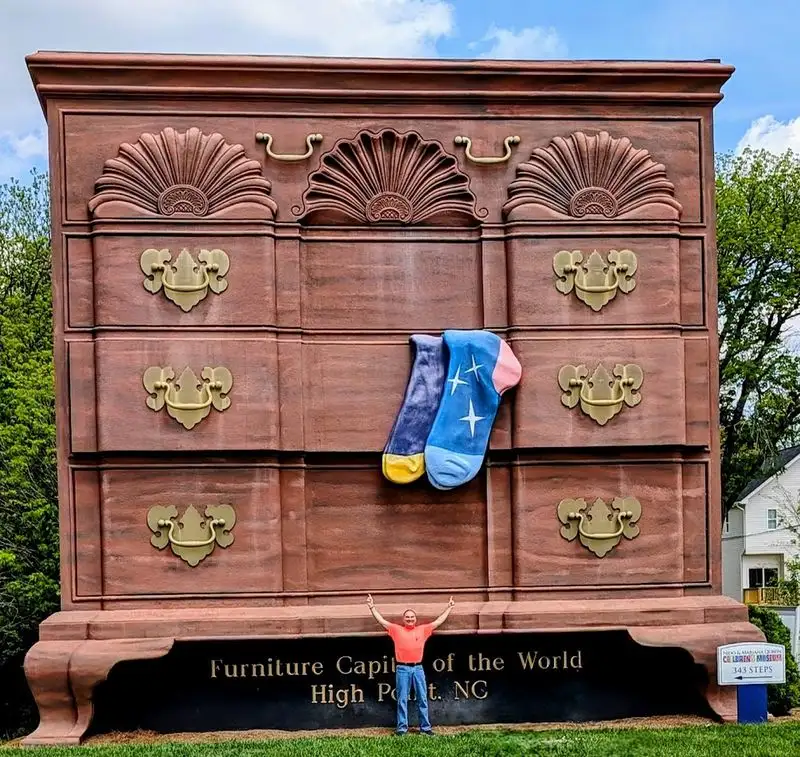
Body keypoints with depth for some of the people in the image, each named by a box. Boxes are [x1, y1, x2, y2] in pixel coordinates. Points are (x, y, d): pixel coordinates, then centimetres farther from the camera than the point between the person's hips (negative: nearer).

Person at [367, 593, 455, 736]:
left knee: (422, 699, 3)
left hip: (418, 668, 1)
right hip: (402, 669, -1)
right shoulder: (396, 629, 8)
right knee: (402, 700, 1)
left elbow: (438, 621, 18)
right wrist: (372, 607, 3)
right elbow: (381, 620, 8)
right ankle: (402, 727, 5)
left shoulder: (423, 629, 11)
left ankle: (425, 727, 9)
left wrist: (449, 608, 20)